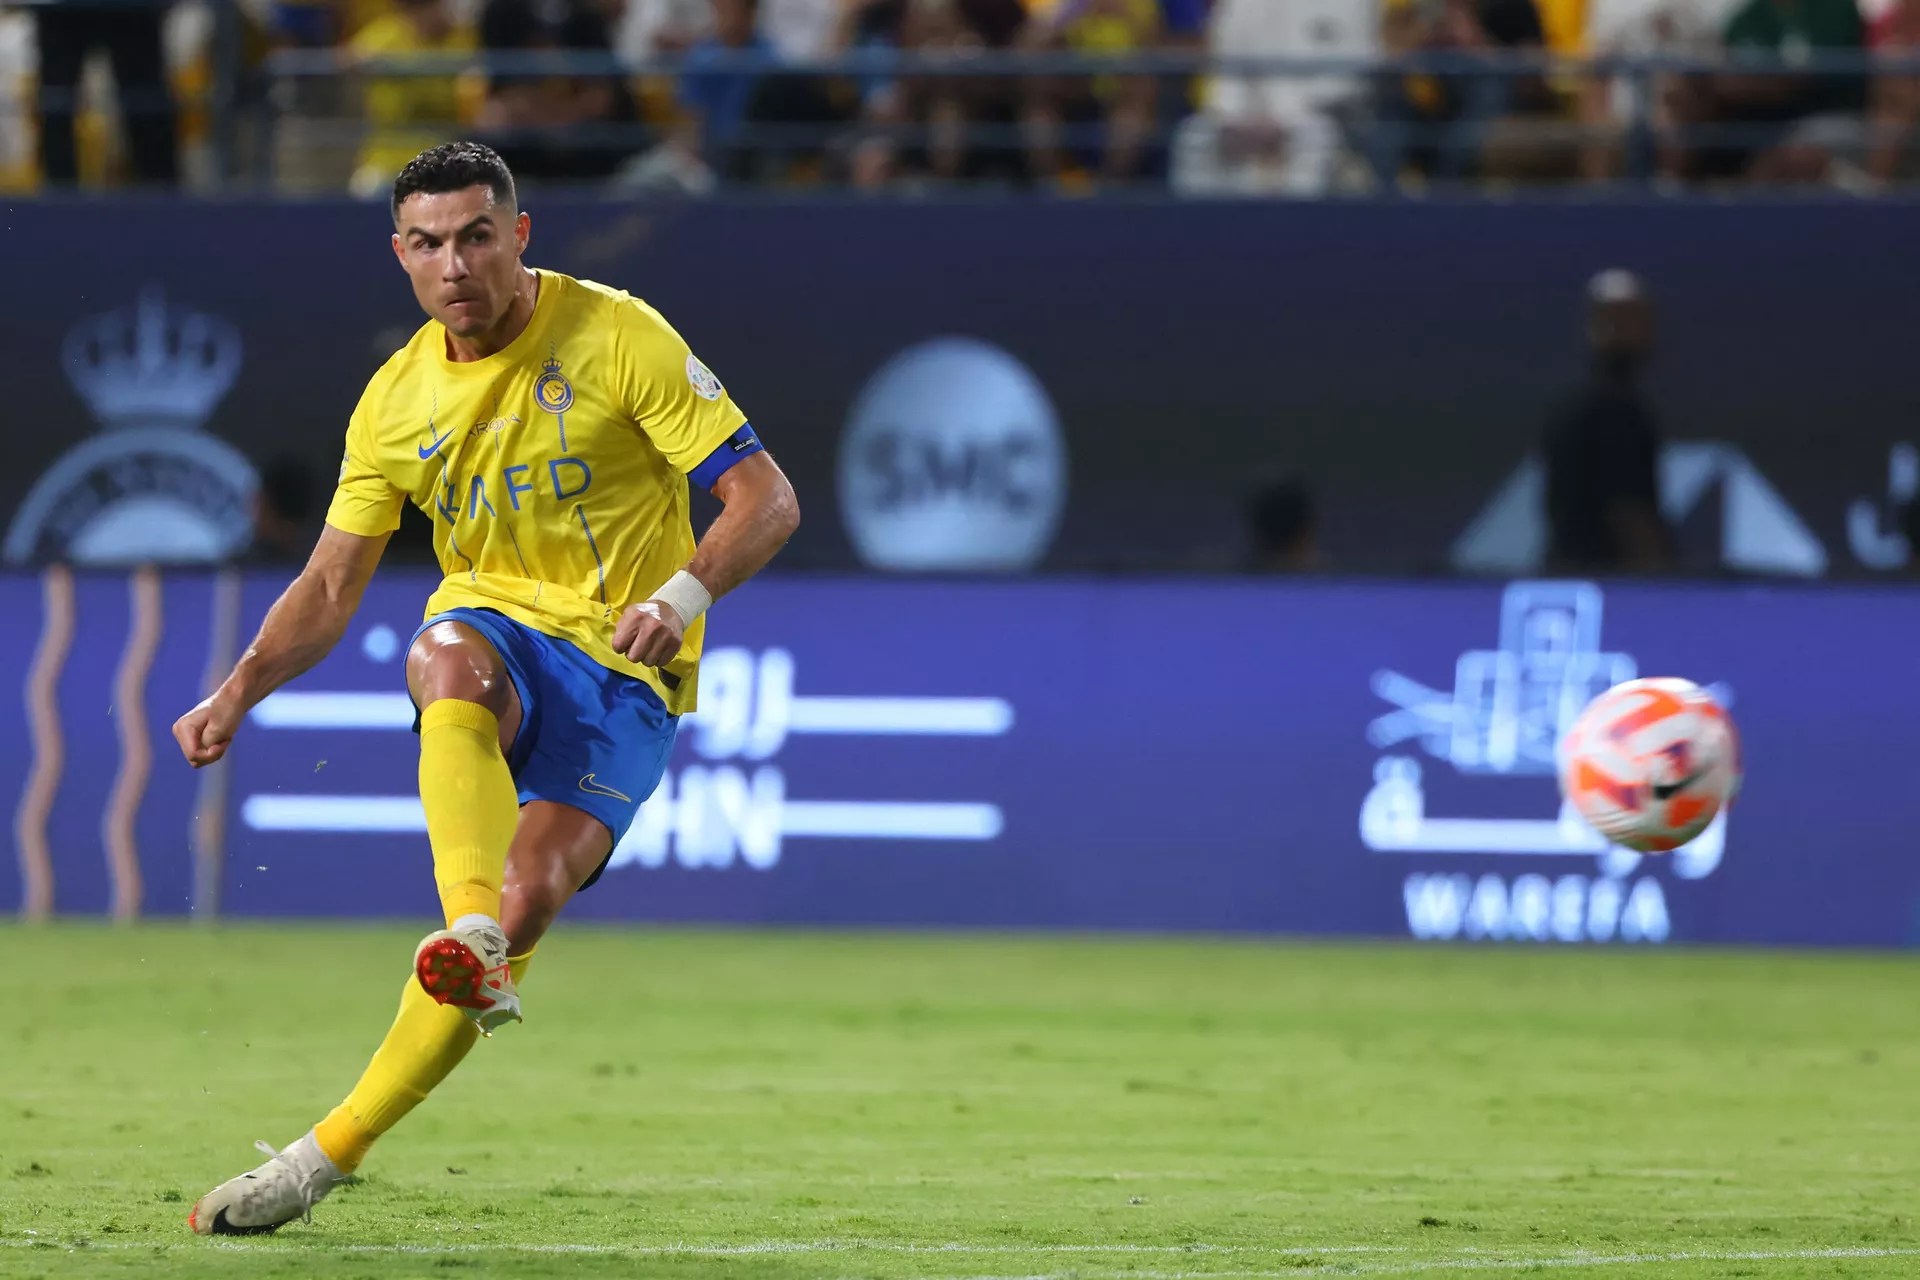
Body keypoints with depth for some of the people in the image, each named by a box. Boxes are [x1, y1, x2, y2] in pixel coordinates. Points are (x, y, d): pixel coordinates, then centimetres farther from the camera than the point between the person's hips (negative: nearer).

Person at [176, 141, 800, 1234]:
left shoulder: (618, 337, -9)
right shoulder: (397, 401, 5)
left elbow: (767, 499, -10)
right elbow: (330, 587, 11)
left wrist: (681, 597, -28)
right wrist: (238, 693, -7)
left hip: (625, 670, -3)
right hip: (494, 623, 3)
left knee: (532, 889, -24)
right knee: (447, 657, -36)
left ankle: (329, 1154, -18)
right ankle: (474, 942, -54)